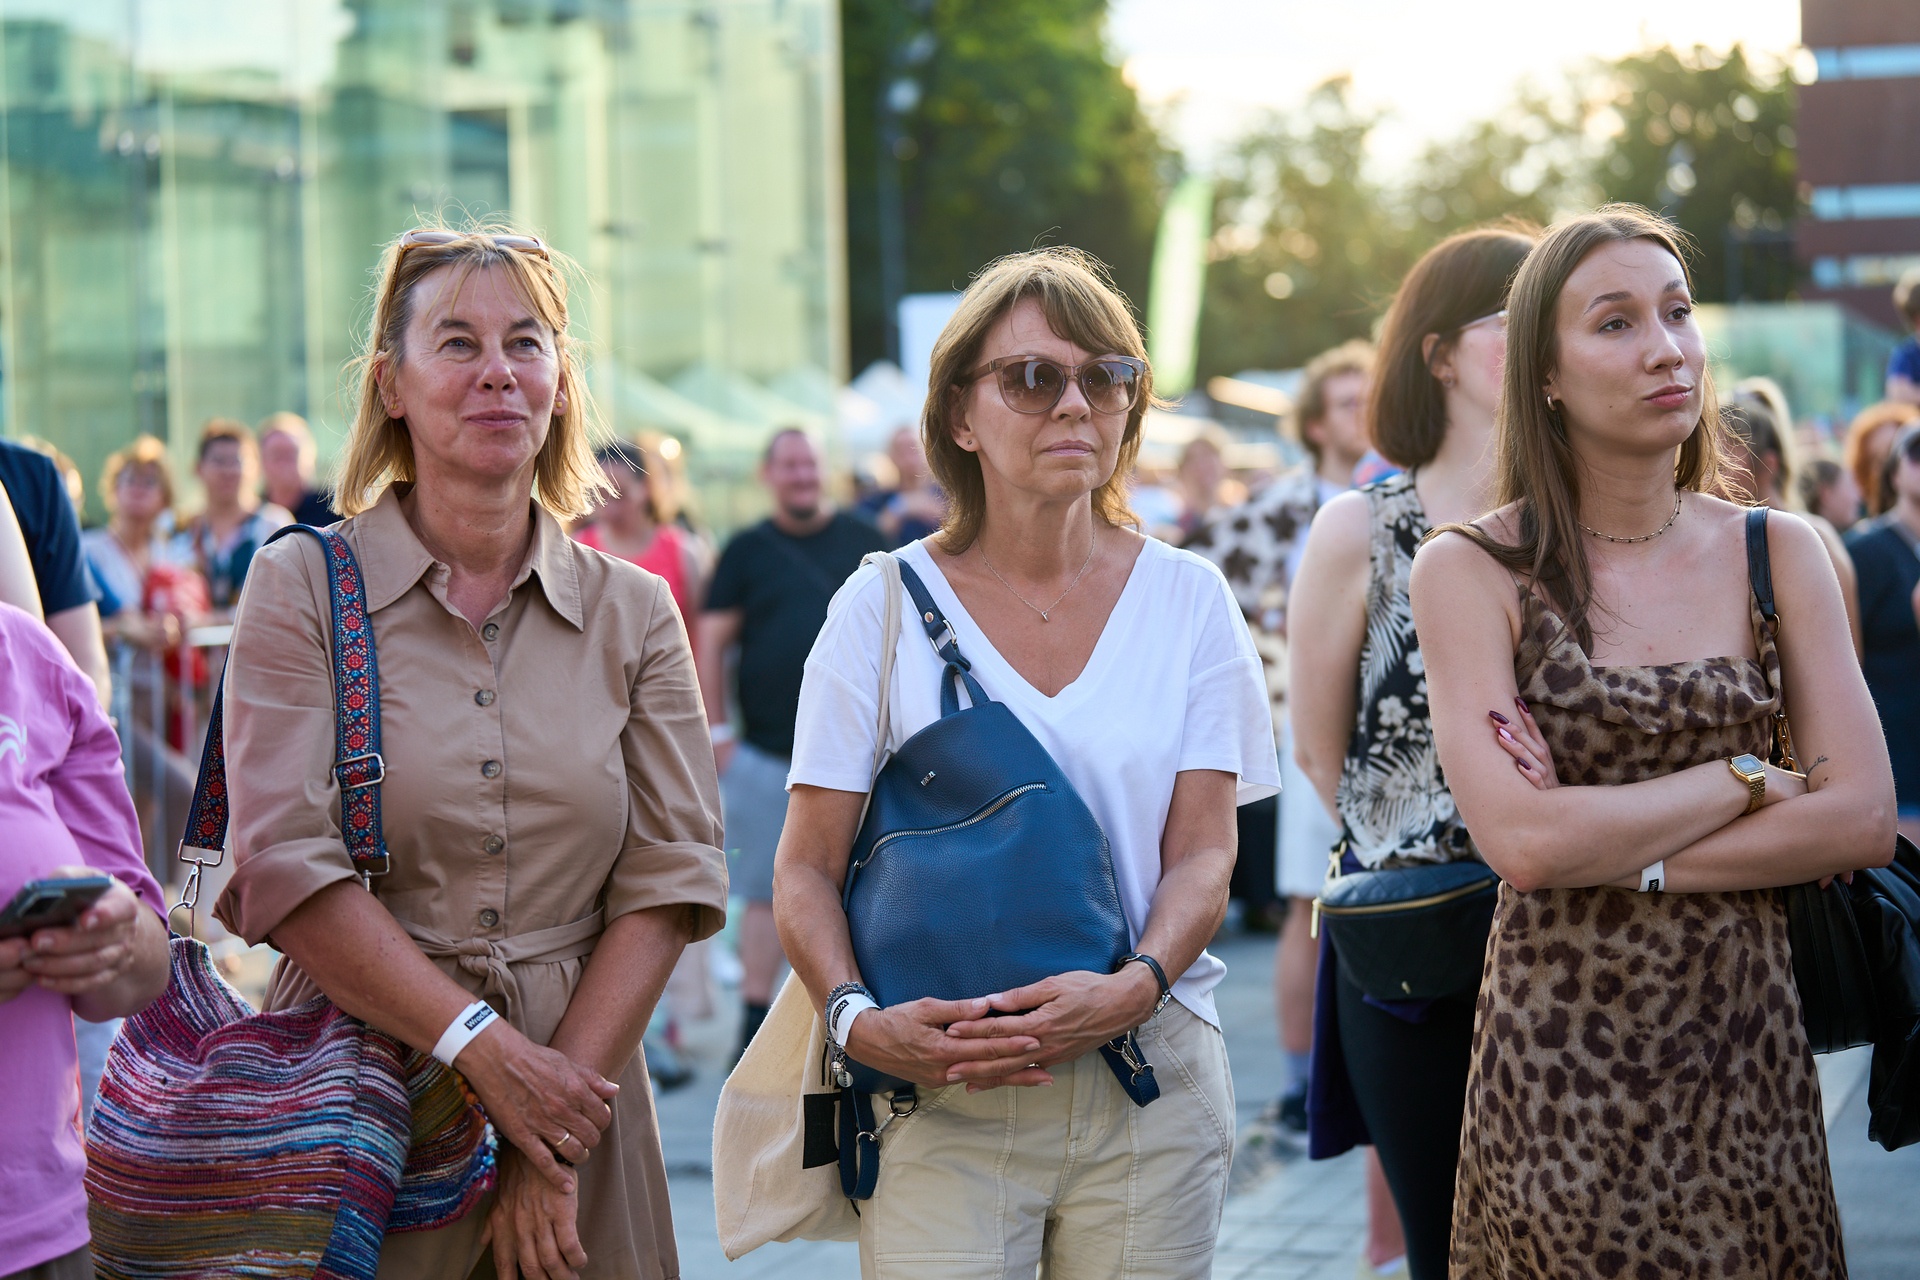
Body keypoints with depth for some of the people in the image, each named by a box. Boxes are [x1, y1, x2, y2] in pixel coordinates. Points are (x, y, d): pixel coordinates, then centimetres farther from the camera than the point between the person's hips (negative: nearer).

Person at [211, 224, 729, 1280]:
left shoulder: (635, 614, 6)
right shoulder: (302, 587, -1)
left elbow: (670, 875, -1)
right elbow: (287, 866, -10)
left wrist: (558, 1139, -11)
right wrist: (488, 1053, -16)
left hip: (576, 1088, 2)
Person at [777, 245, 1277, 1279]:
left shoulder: (1187, 600, 6)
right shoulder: (884, 607, 1)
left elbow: (1203, 854, 1)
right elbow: (808, 869, 0)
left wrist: (1136, 988, -18)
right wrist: (860, 1021, -18)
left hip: (1151, 1086, 2)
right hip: (939, 1094, -1)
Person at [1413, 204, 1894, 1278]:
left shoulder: (1780, 554, 4)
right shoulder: (1473, 572, -5)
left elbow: (1865, 820, -4)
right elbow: (1521, 841, -16)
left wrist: (1620, 856, -11)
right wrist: (1746, 779, -8)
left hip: (1746, 1039, 3)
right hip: (1562, 1048, -3)